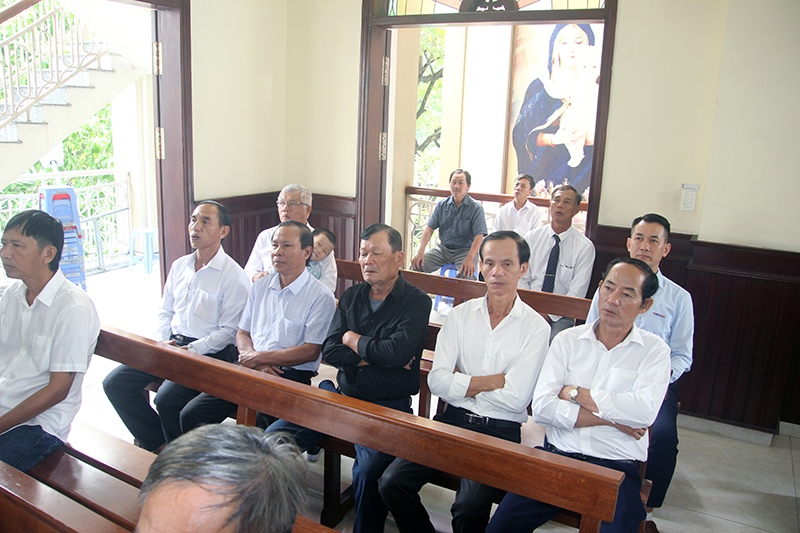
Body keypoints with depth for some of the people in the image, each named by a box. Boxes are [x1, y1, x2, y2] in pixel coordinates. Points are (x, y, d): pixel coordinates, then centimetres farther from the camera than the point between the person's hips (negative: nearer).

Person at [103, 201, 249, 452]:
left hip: (209, 353, -7)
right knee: (115, 383, -5)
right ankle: (158, 444, 7)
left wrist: (191, 350, -19)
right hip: (170, 345, 7)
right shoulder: (179, 266, 12)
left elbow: (228, 330, -11)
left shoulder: (234, 276, -10)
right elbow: (165, 312, 19)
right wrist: (161, 342, 1)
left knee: (167, 398, -27)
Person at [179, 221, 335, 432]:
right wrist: (257, 364, -5)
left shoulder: (321, 296, -5)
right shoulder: (260, 286, 15)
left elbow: (311, 351, -10)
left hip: (291, 377, -5)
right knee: (191, 414, -8)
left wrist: (258, 357, -8)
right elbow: (242, 333, 16)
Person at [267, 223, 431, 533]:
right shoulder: (351, 297, 13)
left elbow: (397, 352, -21)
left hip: (387, 407, -5)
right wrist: (373, 356, -10)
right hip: (341, 397, 6)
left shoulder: (417, 303, -5)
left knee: (369, 471, -32)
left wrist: (352, 340, -4)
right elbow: (329, 351, 4)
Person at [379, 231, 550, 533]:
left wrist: (462, 380, -4)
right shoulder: (460, 315, 7)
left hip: (500, 429, -3)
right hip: (454, 418, 4)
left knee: (469, 508, -26)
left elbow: (516, 398, -11)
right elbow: (437, 381, -2)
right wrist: (493, 381, -8)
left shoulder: (536, 327, -2)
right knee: (391, 483, -13)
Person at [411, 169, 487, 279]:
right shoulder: (441, 205, 7)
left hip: (465, 250, -4)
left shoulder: (476, 208, -5)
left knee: (467, 274, -35)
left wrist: (469, 259, -30)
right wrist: (420, 252, -14)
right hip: (443, 248, 4)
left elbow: (479, 236, -14)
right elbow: (429, 229, 2)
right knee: (417, 263, -18)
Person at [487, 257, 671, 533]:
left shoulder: (654, 350, 5)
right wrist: (609, 418, -7)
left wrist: (573, 392, -6)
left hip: (616, 468, -1)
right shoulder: (567, 340, 9)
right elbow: (541, 408, -2)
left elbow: (644, 412, -14)